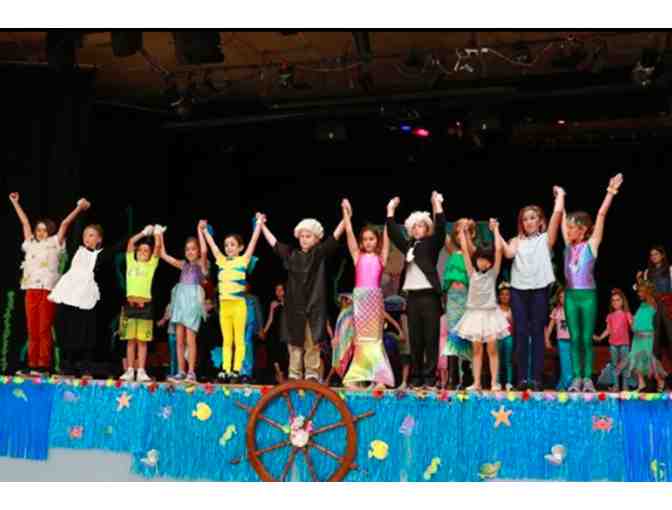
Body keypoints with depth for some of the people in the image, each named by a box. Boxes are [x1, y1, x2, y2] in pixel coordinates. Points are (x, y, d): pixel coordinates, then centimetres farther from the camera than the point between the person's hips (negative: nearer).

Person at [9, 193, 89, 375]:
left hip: (48, 290, -4)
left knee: (44, 329, -6)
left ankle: (43, 366, -5)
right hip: (31, 290, 4)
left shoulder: (54, 243, 8)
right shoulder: (31, 244, 19)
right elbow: (25, 222, 25)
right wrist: (15, 202, 33)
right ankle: (33, 364, 5)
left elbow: (65, 223, 5)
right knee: (32, 329, 2)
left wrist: (79, 208, 3)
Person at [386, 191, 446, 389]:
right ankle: (416, 376, 10)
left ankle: (430, 376, 0)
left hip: (429, 296, -4)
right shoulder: (408, 245, 14)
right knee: (415, 339, 6)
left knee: (430, 338, -3)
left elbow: (440, 229, -12)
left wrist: (437, 205, -14)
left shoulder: (432, 244, 2)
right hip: (413, 296, 4)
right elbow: (393, 233, 15)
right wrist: (391, 210, 12)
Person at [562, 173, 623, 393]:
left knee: (587, 338, 0)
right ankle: (577, 377, 6)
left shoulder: (591, 245, -3)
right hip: (570, 295, 3)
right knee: (575, 338, 3)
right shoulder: (568, 245, 6)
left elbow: (601, 215, -8)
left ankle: (588, 378, 4)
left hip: (588, 295, -3)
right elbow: (562, 217, 15)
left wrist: (610, 192, -11)